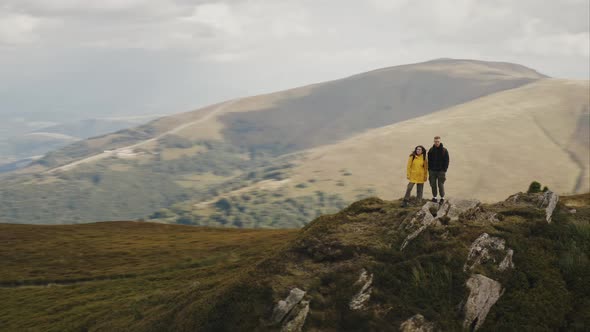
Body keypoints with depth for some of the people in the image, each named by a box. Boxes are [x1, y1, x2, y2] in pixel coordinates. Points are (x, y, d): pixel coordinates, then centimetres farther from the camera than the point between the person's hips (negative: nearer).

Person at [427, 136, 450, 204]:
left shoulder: (444, 150, -2)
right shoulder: (431, 150, 5)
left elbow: (446, 161, -1)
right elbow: (429, 161, 9)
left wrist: (445, 170, -9)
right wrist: (429, 170, 2)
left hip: (441, 171, -3)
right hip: (432, 171, 3)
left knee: (441, 185, -3)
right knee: (433, 184, 4)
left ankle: (442, 198, 8)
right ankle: (434, 197, 15)